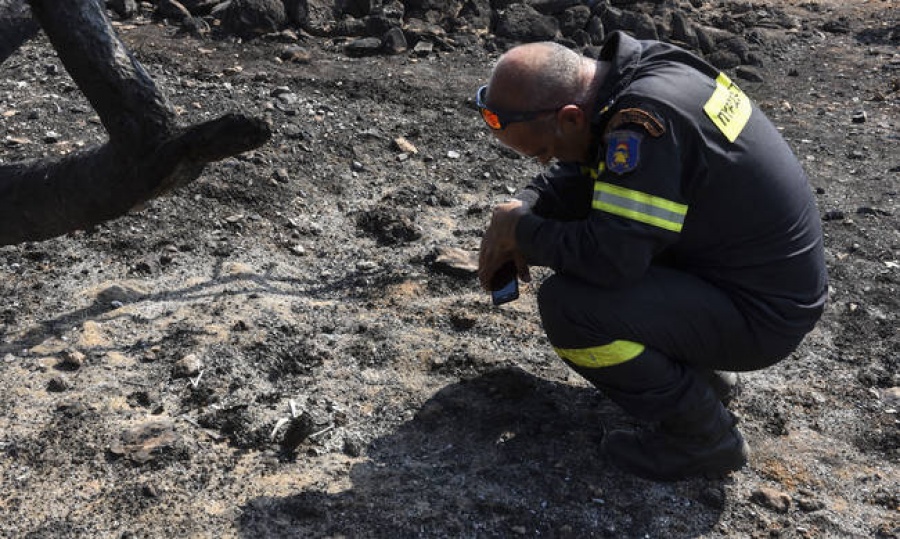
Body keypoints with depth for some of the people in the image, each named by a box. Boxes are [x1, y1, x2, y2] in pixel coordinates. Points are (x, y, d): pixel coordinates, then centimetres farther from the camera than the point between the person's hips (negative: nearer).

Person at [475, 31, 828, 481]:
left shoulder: (645, 120, -29)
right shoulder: (642, 69, -1)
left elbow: (612, 256, -32)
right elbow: (577, 172, 13)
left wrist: (524, 232, -15)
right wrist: (521, 208, -4)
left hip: (761, 314, -9)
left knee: (566, 305, -23)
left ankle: (701, 436, -2)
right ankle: (697, 366, 19)